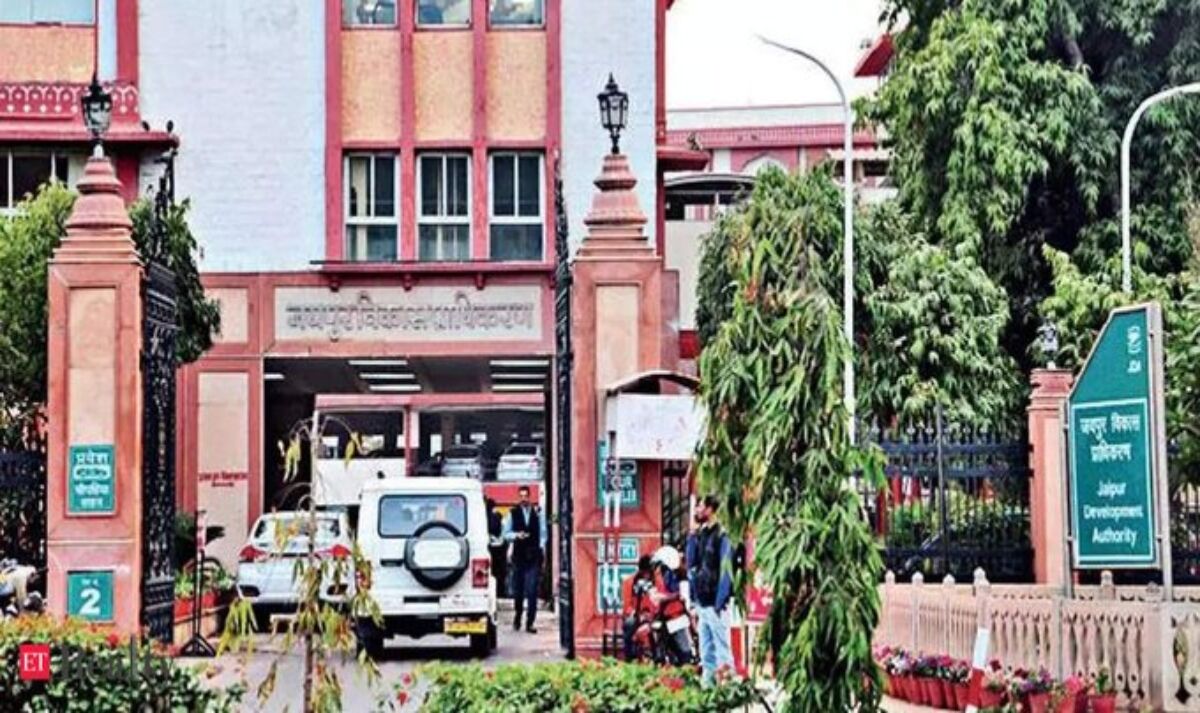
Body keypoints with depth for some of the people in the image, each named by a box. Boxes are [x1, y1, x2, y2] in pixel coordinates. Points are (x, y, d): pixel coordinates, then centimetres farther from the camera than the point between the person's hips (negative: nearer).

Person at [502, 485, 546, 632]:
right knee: (517, 589, 7)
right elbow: (506, 534, 9)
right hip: (519, 556, 1)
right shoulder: (513, 514, 6)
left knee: (532, 591, -8)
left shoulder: (537, 513, 6)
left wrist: (541, 548, -1)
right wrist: (516, 535, -10)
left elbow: (543, 533, 11)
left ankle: (530, 623, -8)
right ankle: (517, 619, 26)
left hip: (533, 556, -1)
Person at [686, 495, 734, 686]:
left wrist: (720, 603, -16)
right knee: (706, 647, 12)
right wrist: (693, 598, 13)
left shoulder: (721, 537, -10)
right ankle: (708, 681, 17)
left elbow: (725, 573, -13)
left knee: (721, 644, -5)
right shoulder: (697, 536, 11)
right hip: (701, 601, 7)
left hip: (714, 603, -7)